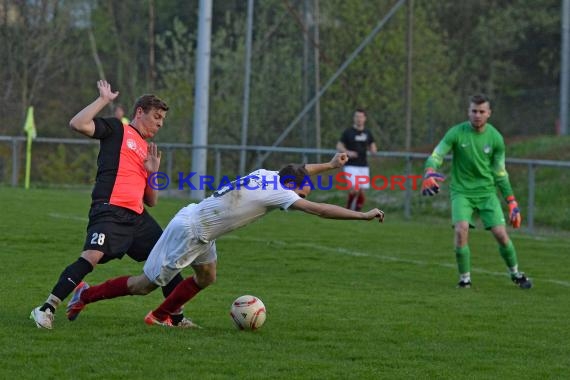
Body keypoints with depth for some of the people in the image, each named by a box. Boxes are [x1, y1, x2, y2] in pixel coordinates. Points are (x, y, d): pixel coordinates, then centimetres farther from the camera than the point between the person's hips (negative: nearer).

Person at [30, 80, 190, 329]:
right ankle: (47, 309, -23)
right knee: (92, 256, -26)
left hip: (137, 216, 8)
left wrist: (153, 173, 9)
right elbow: (78, 124, -9)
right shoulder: (116, 129, 8)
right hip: (110, 212, -8)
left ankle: (177, 317, 23)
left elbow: (151, 201, 25)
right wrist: (104, 100, -4)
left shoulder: (148, 151, 26)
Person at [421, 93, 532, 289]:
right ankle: (464, 278, -6)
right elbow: (435, 157, -8)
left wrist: (512, 203, 3)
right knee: (461, 230, -23)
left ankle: (515, 273, 17)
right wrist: (429, 174, -31)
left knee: (501, 234, -8)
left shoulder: (495, 138, -3)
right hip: (461, 191, -1)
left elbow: (500, 174, 6)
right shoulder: (456, 133, -9)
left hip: (487, 191, 1)